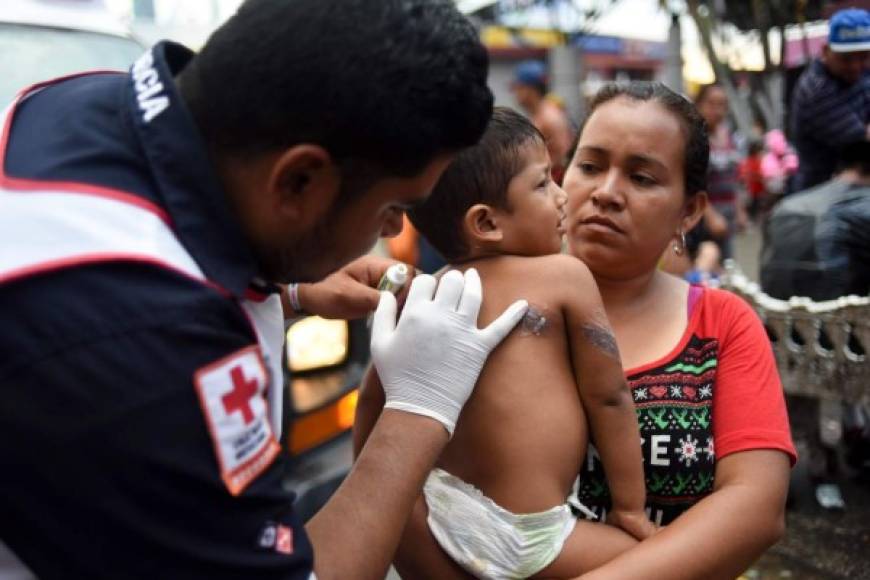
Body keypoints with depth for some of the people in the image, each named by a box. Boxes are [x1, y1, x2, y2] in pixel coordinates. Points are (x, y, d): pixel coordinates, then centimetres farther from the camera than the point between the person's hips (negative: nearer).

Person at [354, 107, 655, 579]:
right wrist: (630, 507, 6)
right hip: (522, 535, -6)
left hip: (439, 511, 6)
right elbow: (607, 398, -5)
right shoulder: (565, 277, -9)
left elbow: (373, 399, 12)